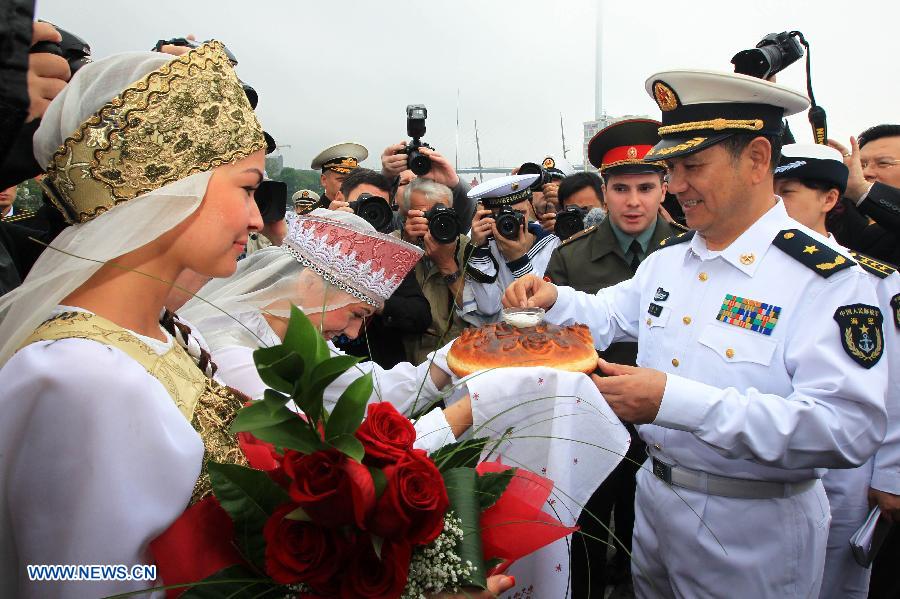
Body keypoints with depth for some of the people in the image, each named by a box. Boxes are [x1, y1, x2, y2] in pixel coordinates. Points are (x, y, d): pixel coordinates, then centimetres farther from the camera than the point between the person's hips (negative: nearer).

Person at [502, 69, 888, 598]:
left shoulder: (826, 277, -20)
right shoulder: (669, 257, 1)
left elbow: (849, 428, -29)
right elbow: (610, 315, 16)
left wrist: (676, 400, -36)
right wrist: (554, 299, -5)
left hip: (755, 533, -6)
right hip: (653, 495, 6)